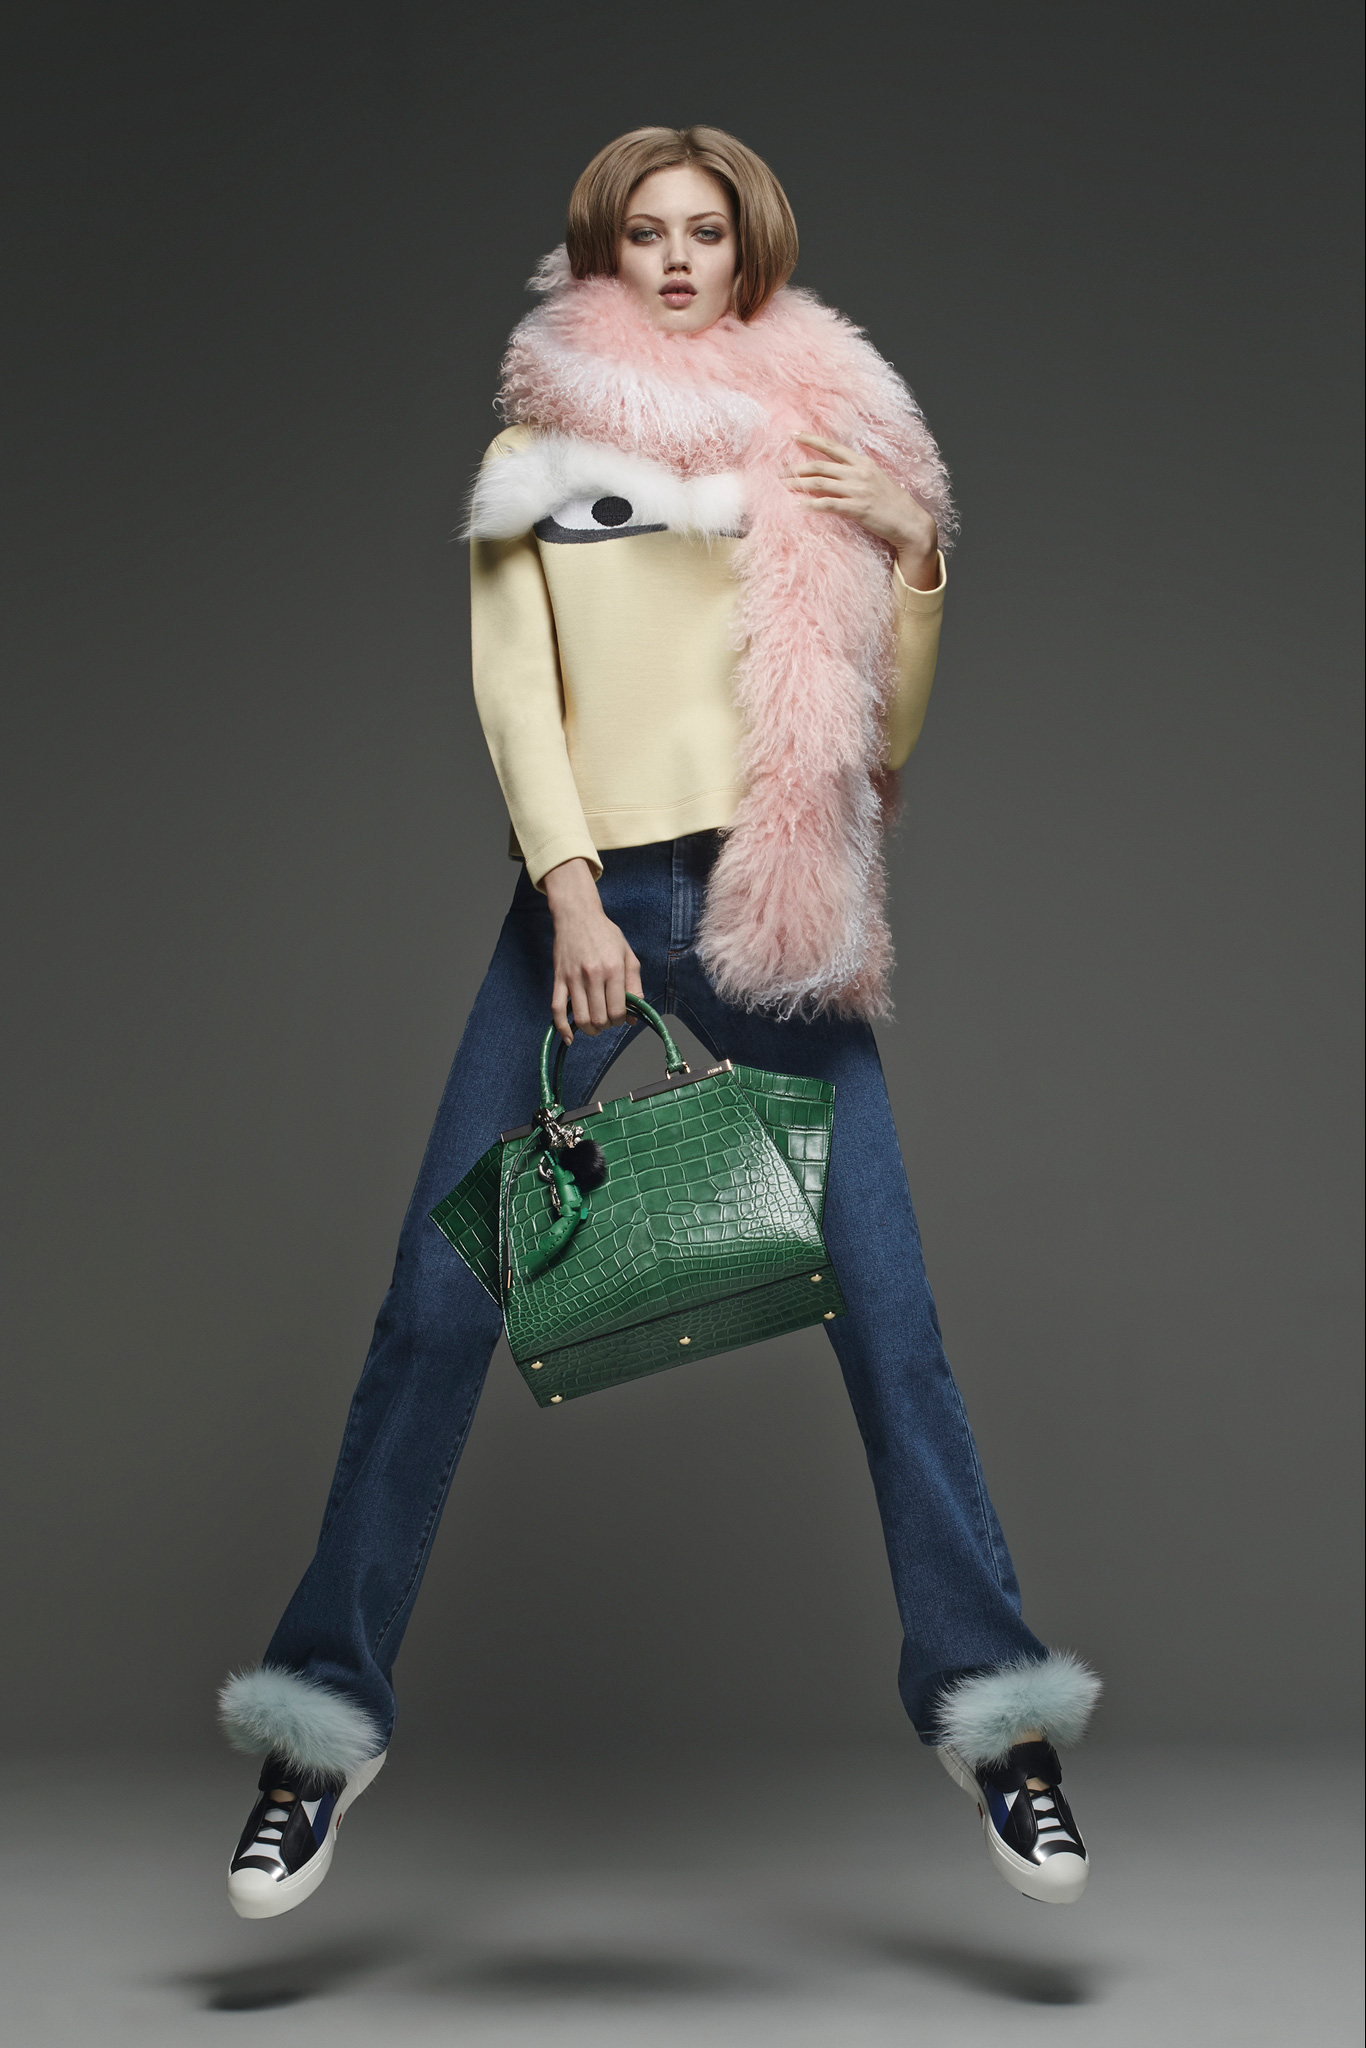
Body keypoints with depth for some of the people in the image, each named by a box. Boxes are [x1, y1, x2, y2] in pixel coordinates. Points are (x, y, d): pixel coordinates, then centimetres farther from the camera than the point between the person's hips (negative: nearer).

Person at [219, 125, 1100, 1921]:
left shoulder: (826, 443, 12)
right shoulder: (532, 454, 13)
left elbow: (885, 729, 9)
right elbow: (515, 692, 4)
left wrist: (914, 543, -6)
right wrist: (572, 898, -10)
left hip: (770, 902, 0)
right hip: (585, 898, 0)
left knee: (884, 1295, -7)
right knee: (439, 1299, -3)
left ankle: (989, 1700, 5)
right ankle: (330, 1709, 8)